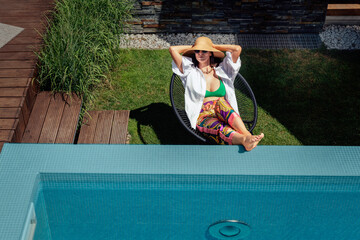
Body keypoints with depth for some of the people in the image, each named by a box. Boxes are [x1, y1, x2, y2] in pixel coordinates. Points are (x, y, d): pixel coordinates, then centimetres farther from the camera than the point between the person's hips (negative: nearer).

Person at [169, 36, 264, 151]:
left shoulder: (221, 71, 20)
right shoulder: (191, 72, 15)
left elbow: (237, 49, 11)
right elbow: (172, 49, 6)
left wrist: (213, 46, 22)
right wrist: (192, 47, 21)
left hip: (224, 113, 2)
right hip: (203, 117, -2)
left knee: (221, 102, -36)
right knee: (220, 129, -37)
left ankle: (247, 135, -56)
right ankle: (245, 140, -67)